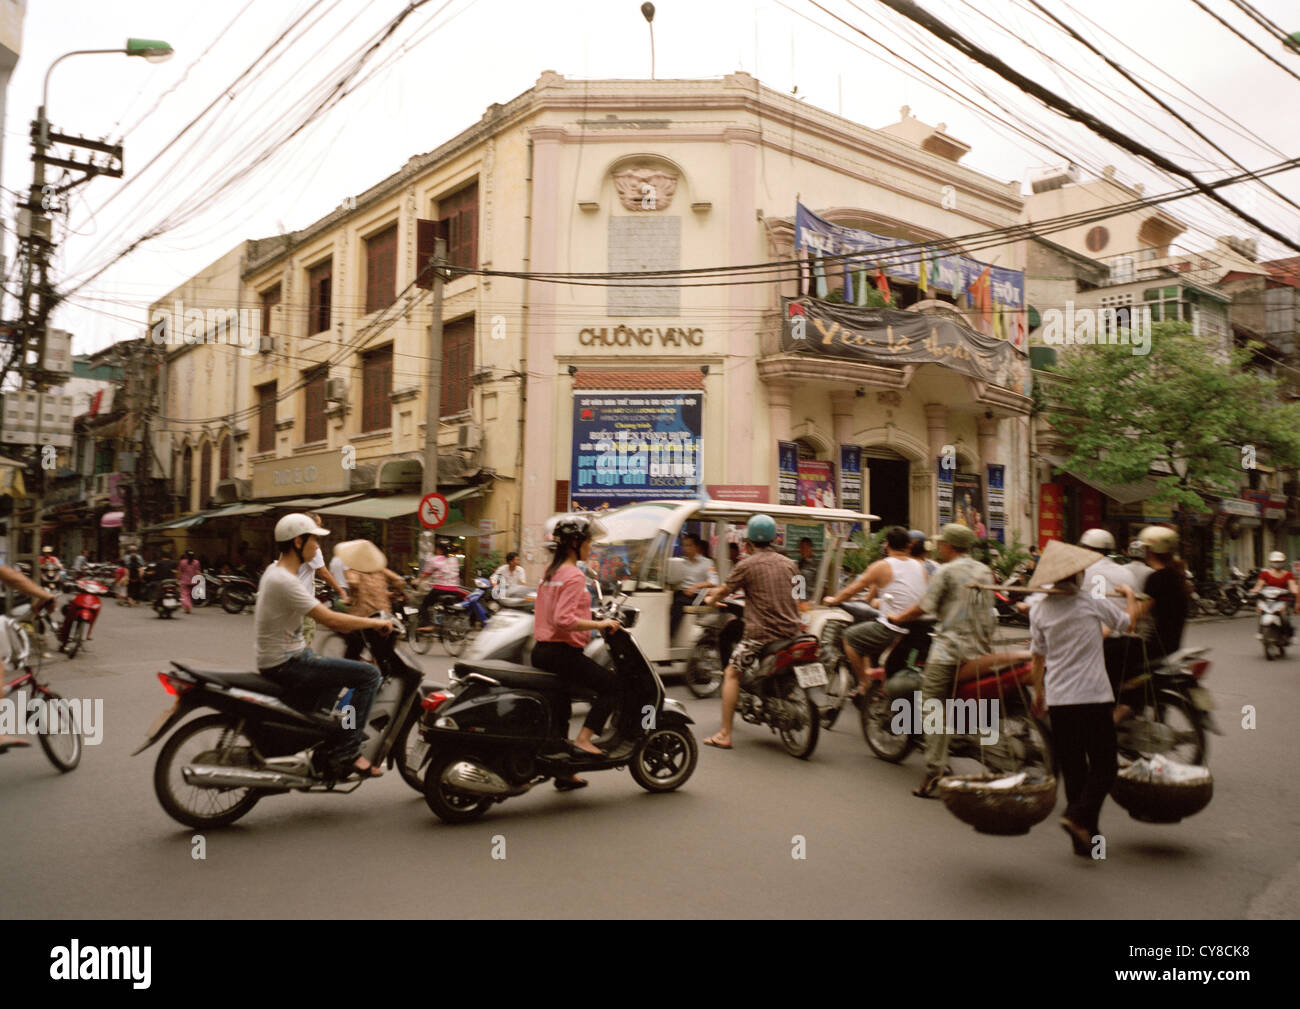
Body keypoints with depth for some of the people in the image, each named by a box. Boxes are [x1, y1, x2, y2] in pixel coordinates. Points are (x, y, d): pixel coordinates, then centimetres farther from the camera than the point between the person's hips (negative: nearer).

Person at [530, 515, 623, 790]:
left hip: (542, 650, 10)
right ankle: (583, 739, -6)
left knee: (559, 707, 18)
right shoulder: (574, 575, -15)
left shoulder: (550, 571, 14)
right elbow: (564, 619, -25)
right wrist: (599, 624, -20)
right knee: (611, 685, 0)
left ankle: (564, 773, 28)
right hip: (562, 651, -10)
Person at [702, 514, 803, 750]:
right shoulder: (789, 563, 11)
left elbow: (723, 591, 3)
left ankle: (725, 735, 1)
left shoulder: (747, 565, -5)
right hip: (792, 631, 6)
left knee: (732, 673, 5)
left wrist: (711, 600, 26)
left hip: (761, 632, -5)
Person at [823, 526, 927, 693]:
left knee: (850, 637, 13)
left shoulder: (881, 567, -4)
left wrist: (833, 600, 23)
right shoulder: (920, 567, 11)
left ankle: (863, 684, 12)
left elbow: (852, 590, 3)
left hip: (893, 628, -7)